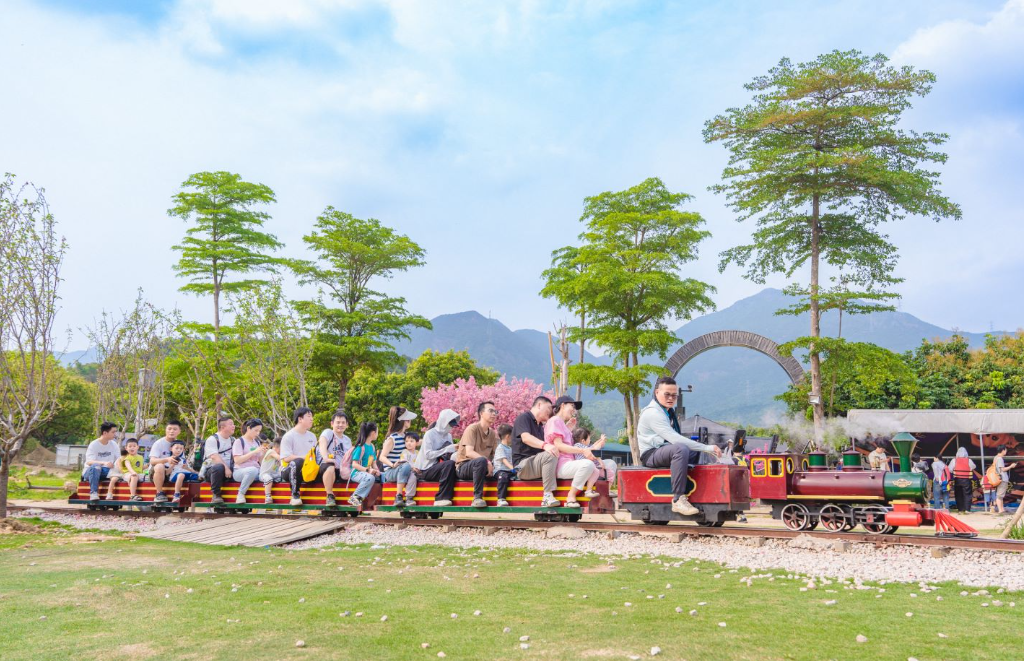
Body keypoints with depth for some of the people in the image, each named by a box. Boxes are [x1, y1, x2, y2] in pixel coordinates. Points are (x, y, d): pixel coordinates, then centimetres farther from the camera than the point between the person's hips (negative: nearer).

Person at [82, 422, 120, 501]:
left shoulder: (114, 444, 6)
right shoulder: (94, 445, -9)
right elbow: (89, 462, -22)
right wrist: (104, 463, -40)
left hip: (106, 472, 4)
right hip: (90, 471, -4)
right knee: (96, 466, -38)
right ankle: (93, 493, -39)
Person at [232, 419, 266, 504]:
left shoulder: (257, 442, 19)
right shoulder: (239, 441, 1)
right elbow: (237, 460, -12)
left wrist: (264, 453, -3)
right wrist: (254, 452, -15)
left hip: (256, 471, 5)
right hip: (240, 471, -5)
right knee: (252, 470, -40)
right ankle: (241, 494, -21)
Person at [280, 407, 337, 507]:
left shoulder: (312, 436, 20)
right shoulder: (288, 436, -1)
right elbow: (286, 458, -12)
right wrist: (305, 457, -19)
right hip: (290, 472, -5)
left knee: (329, 465, -21)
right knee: (297, 462, -39)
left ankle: (330, 496, -26)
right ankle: (295, 495, -29)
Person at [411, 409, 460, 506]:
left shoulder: (448, 435, 14)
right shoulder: (430, 434, -7)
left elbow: (449, 452, 11)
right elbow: (428, 454, -17)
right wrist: (448, 449, -23)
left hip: (438, 469, 6)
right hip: (425, 471, -6)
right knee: (450, 464, -31)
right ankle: (441, 498, -29)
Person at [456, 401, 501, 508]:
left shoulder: (493, 434, 11)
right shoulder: (472, 429, -8)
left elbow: (494, 455, 9)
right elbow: (469, 452, -20)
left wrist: (491, 467, -12)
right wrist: (487, 462, -30)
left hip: (481, 467, 6)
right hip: (463, 466, -6)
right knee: (481, 461, -37)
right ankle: (477, 498, -32)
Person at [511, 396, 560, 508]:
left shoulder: (540, 426, 26)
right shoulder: (524, 417, -1)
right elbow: (525, 437, -20)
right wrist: (544, 445, -38)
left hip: (537, 463, 9)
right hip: (523, 464, -8)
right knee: (549, 455, -31)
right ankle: (548, 496, -31)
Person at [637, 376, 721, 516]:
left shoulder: (669, 411, 14)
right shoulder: (652, 413, -18)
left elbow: (673, 438, 16)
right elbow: (675, 439, -27)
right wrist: (707, 448, -27)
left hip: (665, 450, 10)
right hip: (651, 454, -10)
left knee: (699, 451, 13)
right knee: (681, 448, -36)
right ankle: (678, 500, -39)